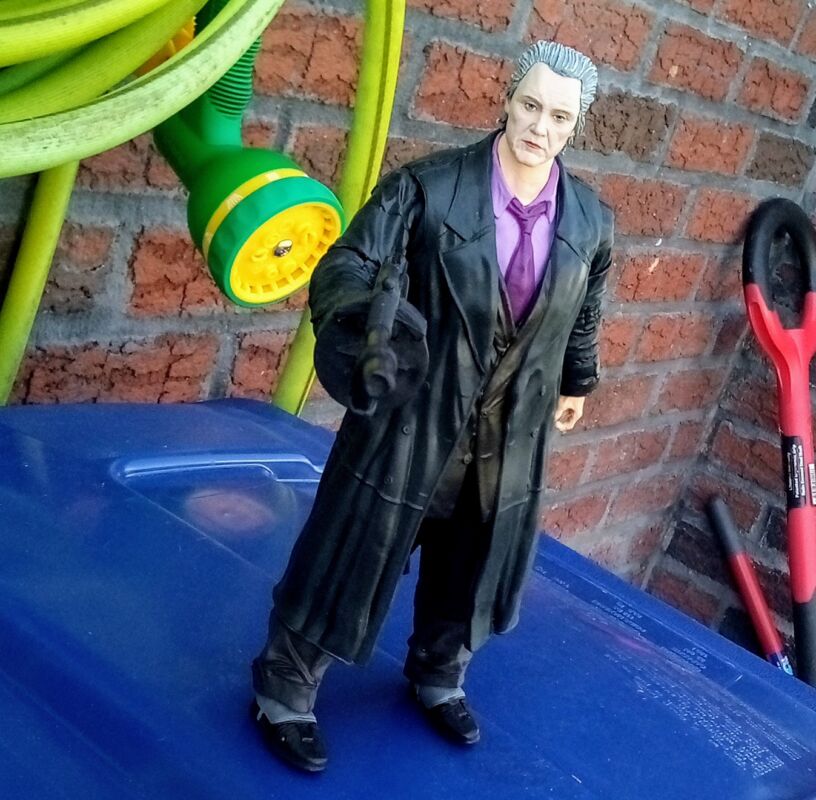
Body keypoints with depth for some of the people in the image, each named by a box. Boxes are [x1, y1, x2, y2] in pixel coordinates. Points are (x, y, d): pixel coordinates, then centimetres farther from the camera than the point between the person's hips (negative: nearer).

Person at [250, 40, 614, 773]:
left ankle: (438, 677, 50)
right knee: (353, 558, 7)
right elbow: (345, 267, -22)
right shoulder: (428, 187, -16)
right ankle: (285, 690, 30)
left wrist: (576, 382, 28)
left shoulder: (590, 221, -2)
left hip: (511, 437, 5)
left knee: (470, 566, 22)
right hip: (413, 421, -4)